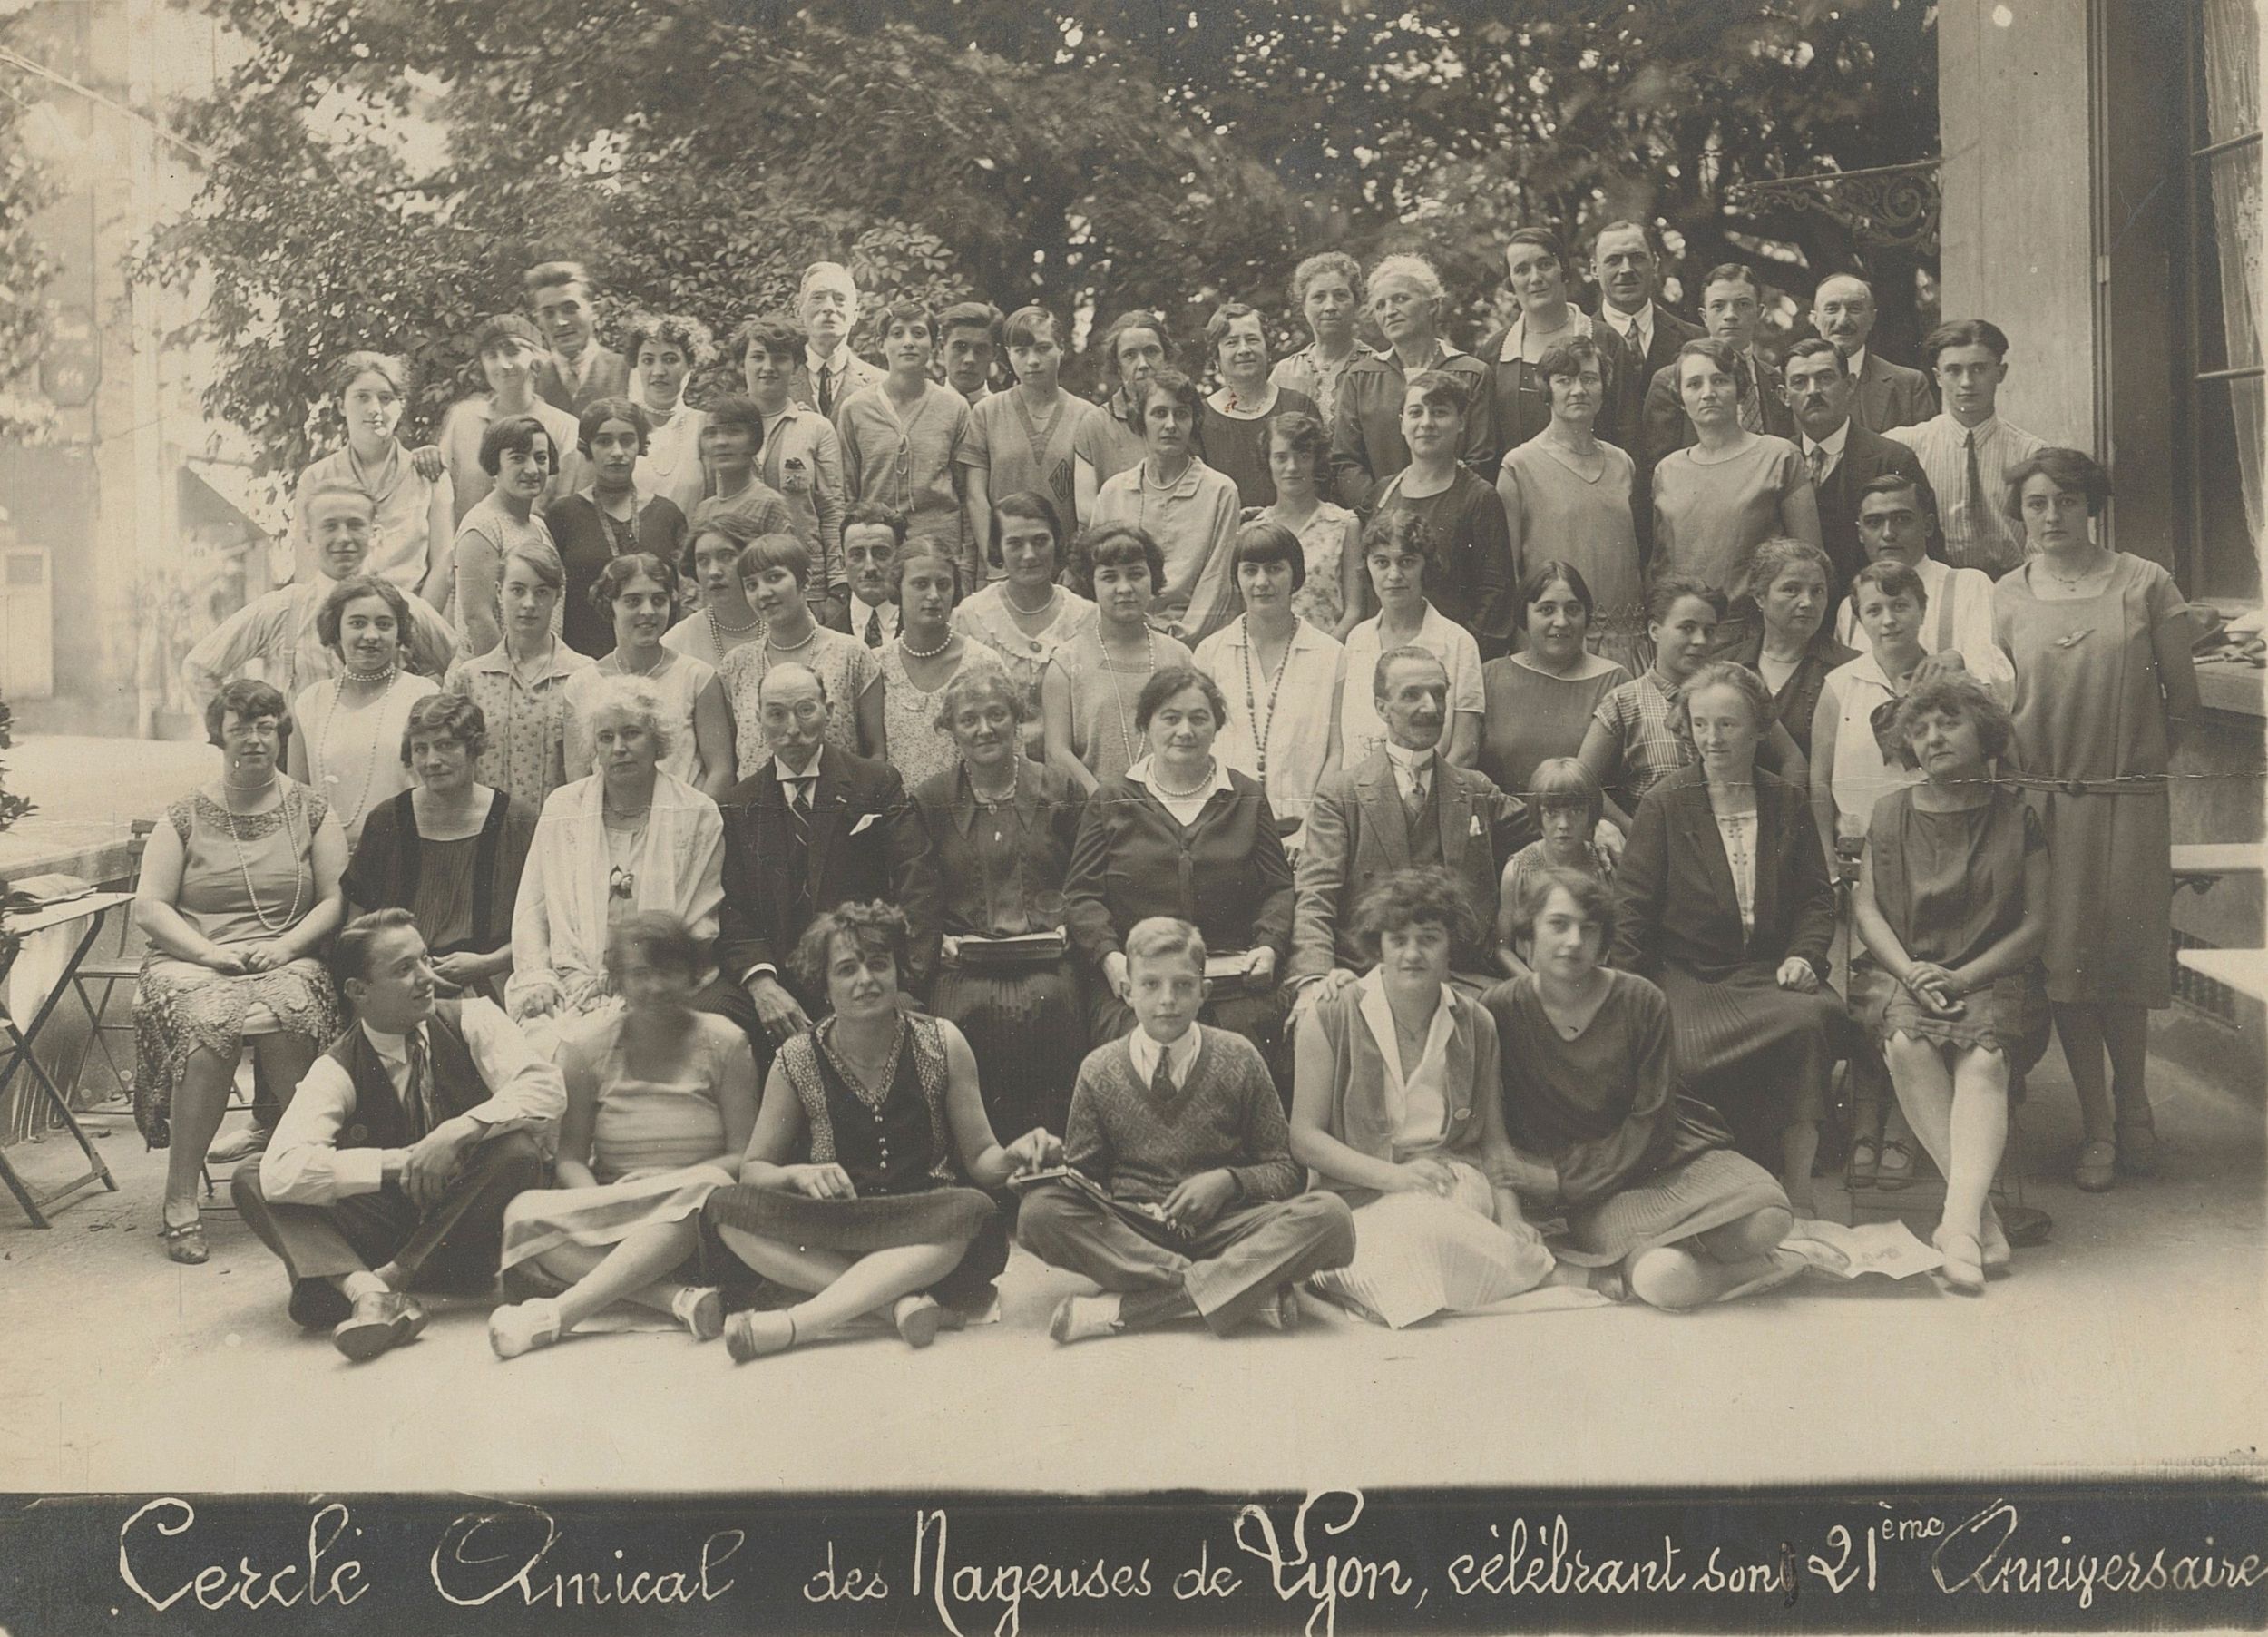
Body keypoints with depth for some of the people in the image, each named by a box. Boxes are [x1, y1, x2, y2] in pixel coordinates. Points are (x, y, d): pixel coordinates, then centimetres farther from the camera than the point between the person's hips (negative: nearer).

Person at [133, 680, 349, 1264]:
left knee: (286, 1015, -36)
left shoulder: (309, 810, 13)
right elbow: (148, 909, 5)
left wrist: (285, 946, -9)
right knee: (208, 1024, -34)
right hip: (191, 961, 0)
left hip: (286, 960, 0)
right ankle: (180, 1200, -29)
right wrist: (211, 953, -10)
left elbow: (336, 900, 8)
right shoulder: (186, 815, 11)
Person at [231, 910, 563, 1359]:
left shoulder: (471, 1021, -7)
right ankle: (365, 1288, -40)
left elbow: (546, 1088, -21)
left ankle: (394, 1273, -22)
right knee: (253, 1180, -17)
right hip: (384, 1226, 1)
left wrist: (458, 1131, -33)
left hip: (462, 1218, -1)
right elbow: (283, 1171, -24)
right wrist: (399, 1163, -28)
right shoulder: (337, 1071, -9)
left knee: (517, 1151, -31)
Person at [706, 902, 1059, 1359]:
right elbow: (752, 1168, 5)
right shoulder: (798, 1061, -1)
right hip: (831, 1233, 1)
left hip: (926, 1237, 0)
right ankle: (898, 1299, -32)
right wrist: (798, 1174, -16)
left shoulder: (941, 1043, -1)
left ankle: (798, 1322, -35)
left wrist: (1012, 1157, -19)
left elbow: (979, 1159, 4)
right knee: (726, 1208, -24)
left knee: (972, 1211, -34)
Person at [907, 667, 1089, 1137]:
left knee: (1048, 1003, -31)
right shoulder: (930, 799, 14)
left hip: (1048, 962, 0)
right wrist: (938, 938, -4)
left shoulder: (1060, 792, 14)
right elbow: (916, 891, 12)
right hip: (964, 969, 0)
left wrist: (1070, 924, 0)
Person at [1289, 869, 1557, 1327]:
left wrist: (1509, 1214, -3)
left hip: (1456, 1182, 3)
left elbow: (1493, 1138, 15)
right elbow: (1304, 1136, -3)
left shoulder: (1476, 1025, 12)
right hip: (1360, 1196, -3)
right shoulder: (1329, 1020, -1)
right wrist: (1394, 1176, -15)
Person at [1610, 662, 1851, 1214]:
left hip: (1769, 972, 3)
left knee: (1814, 1019, -31)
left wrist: (1804, 954, -1)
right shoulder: (1666, 804, 4)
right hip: (1687, 977, -2)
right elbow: (1631, 907, 1)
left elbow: (1817, 897, 19)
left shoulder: (1786, 802, 14)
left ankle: (1798, 1190, -22)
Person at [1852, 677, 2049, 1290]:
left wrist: (1964, 976, -10)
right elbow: (1866, 907, 8)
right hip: (1910, 973, 1)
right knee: (1907, 1044, -33)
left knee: (1982, 1058, -34)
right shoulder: (1892, 813, 12)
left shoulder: (2017, 816, 7)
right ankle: (1981, 1213, -30)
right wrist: (1910, 971, -10)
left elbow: (2034, 924, 3)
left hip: (1993, 975, -1)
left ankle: (1960, 1223, -41)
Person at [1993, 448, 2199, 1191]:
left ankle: (2131, 1106, 28)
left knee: (2126, 960, 5)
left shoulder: (2145, 584, -1)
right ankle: (2099, 1128, 13)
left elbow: (2182, 697, 5)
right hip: (2043, 801, 1)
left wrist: (2141, 760, 8)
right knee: (2065, 960, 1)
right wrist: (2021, 773, 1)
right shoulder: (2004, 598, 3)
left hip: (2129, 800, -1)